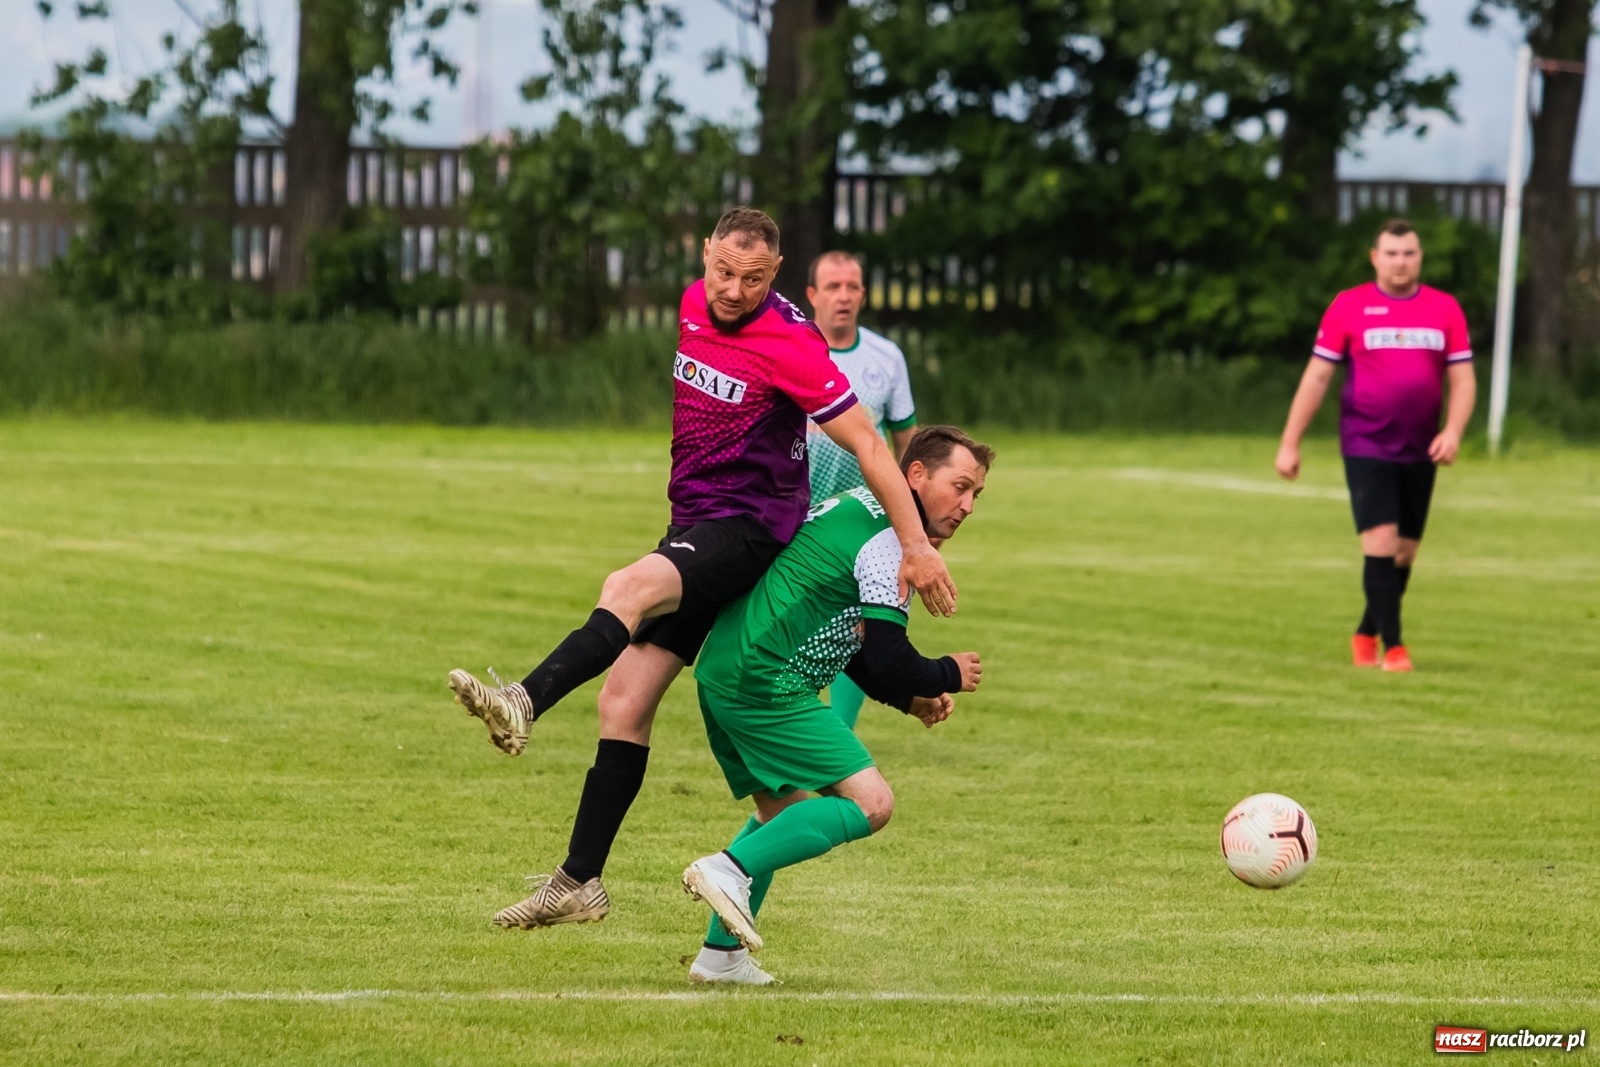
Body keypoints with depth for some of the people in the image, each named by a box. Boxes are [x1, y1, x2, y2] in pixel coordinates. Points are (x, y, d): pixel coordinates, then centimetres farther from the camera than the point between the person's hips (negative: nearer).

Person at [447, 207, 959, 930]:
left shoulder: (787, 343, -14)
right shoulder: (690, 307, 6)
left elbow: (865, 443, -12)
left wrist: (915, 545, -14)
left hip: (749, 523, -7)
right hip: (691, 521, 7)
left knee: (629, 588, -36)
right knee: (624, 702, -1)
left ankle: (522, 704, -57)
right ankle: (579, 883, 0)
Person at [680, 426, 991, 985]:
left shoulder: (856, 508, 20)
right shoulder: (891, 539, -11)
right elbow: (886, 659, -16)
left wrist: (907, 697, 22)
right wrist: (948, 676, 3)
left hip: (723, 675, 10)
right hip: (765, 682, -10)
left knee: (788, 811, 25)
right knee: (870, 801, -12)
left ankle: (720, 955, 24)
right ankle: (730, 870, -16)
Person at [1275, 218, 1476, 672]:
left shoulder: (1445, 309, 5)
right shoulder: (1348, 307, -1)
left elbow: (1462, 378, 5)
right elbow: (1316, 376, 1)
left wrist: (1453, 431, -13)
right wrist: (1289, 443, -1)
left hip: (1420, 453, 3)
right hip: (1366, 448, -3)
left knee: (1405, 551, 9)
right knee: (1381, 542, -15)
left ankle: (1366, 634, 28)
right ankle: (1393, 647, -13)